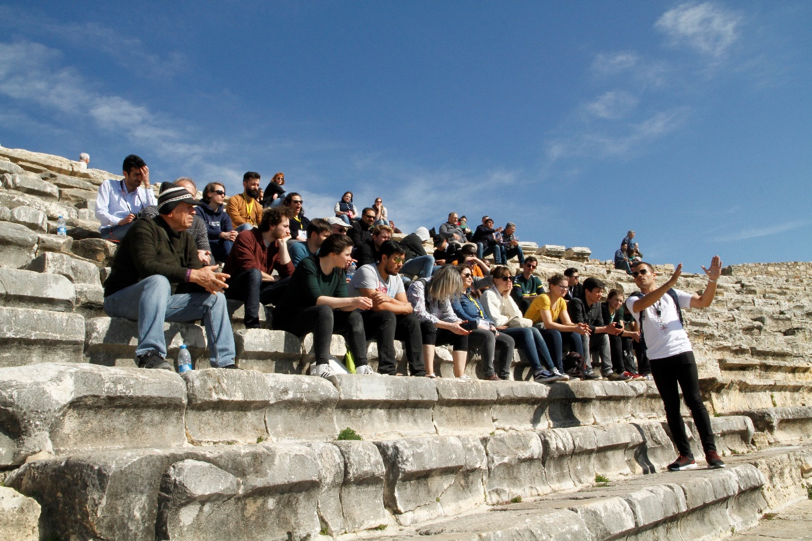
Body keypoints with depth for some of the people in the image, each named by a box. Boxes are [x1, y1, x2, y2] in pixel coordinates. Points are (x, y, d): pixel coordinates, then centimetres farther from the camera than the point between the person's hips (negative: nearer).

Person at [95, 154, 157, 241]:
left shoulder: (143, 192, 20)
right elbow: (100, 213, 0)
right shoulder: (109, 185, 13)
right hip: (109, 232, -3)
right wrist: (120, 221, -20)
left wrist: (147, 184, 2)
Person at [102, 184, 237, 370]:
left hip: (162, 300, 7)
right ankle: (149, 354, -43)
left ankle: (225, 363, -10)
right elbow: (146, 266, -28)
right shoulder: (145, 228, -12)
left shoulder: (186, 239, 10)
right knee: (159, 281, -37)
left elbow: (197, 273, 1)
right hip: (122, 299, -7)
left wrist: (208, 281, -24)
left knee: (215, 297, -5)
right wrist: (191, 275, -34)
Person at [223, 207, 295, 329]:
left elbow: (289, 272, -5)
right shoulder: (246, 237, -10)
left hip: (256, 289, 6)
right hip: (234, 287, -5)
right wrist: (273, 278, -9)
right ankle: (252, 324, -41)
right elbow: (250, 269, -22)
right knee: (254, 273, -37)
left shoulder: (277, 244, 8)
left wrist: (283, 245, -6)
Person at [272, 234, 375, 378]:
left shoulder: (339, 272, 5)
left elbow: (342, 305, -3)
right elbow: (316, 299, -29)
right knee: (324, 310, -34)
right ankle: (321, 366, -41)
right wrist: (352, 301, -31)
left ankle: (362, 366, -18)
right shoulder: (308, 265, -17)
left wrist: (357, 304, -23)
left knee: (354, 316, -9)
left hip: (319, 318, 8)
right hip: (287, 318, -8)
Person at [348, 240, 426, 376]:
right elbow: (377, 306, -27)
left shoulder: (396, 278, 7)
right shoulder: (367, 271, -17)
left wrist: (388, 299, -21)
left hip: (382, 321, 8)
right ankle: (387, 371, -35)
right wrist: (403, 307, -13)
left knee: (412, 320, -9)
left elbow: (408, 308, -2)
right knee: (388, 316, -32)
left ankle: (418, 373, -12)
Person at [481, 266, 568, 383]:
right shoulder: (489, 294, -6)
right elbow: (496, 321, -16)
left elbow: (518, 316, 5)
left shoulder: (505, 295, 19)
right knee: (526, 331, -26)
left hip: (506, 329, 8)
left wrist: (507, 296, 1)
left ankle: (552, 369, -21)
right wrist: (509, 318, 3)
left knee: (534, 330, -15)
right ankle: (537, 372, -32)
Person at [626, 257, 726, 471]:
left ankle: (711, 451, 0)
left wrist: (712, 280, -6)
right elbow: (644, 303, -18)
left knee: (694, 401, -5)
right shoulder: (633, 300, 6)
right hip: (658, 359, 0)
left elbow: (704, 302, 10)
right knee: (671, 407, 3)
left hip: (682, 352, 0)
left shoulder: (673, 294, 12)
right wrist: (670, 282, -27)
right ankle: (685, 455, 7)